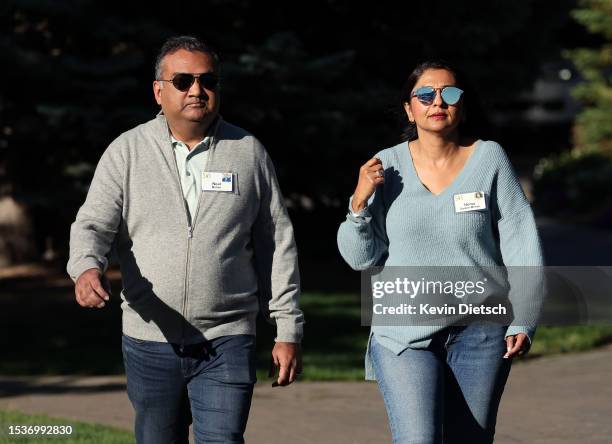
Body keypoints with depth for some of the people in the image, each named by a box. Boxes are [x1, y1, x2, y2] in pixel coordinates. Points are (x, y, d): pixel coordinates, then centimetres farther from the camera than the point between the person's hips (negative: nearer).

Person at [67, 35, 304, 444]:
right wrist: (87, 268, -29)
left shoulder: (249, 153, 5)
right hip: (149, 342, 1)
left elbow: (278, 245, 7)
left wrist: (288, 331, 5)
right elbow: (94, 224, -5)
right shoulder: (127, 152, 3)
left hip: (227, 343, -1)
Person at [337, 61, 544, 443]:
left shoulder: (489, 159, -1)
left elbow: (520, 240, 1)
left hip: (480, 332, 1)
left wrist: (523, 320, -5)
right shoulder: (387, 167, 0)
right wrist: (360, 202, -13)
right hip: (404, 334, 0)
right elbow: (361, 258, 4)